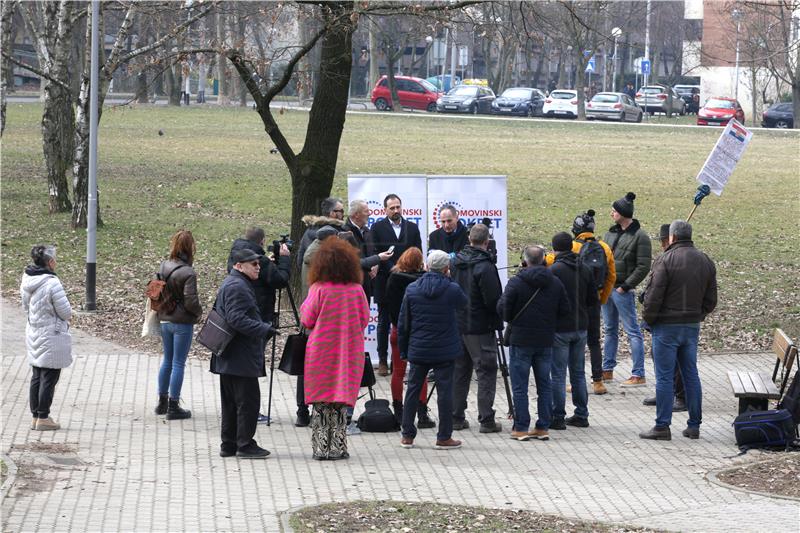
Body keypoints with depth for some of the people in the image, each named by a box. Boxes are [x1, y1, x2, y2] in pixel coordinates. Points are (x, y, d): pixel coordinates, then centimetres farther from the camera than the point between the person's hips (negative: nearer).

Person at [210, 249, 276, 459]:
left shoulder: (230, 284, 19)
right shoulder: (237, 287, -16)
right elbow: (237, 320, -25)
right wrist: (264, 329, -24)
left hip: (228, 359, 11)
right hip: (241, 358, -11)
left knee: (231, 402, 14)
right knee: (248, 400, -6)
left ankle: (228, 444, 18)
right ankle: (245, 444, -3)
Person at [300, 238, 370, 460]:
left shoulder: (318, 289, -10)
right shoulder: (356, 290, -3)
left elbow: (307, 320, -5)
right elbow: (364, 319, 6)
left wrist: (305, 303, 12)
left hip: (321, 352, -2)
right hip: (348, 351, 2)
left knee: (320, 402, 5)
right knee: (341, 403, 7)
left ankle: (320, 448, 5)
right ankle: (337, 448, 6)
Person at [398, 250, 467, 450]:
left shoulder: (412, 289, -2)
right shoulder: (452, 289, -10)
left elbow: (403, 323, 2)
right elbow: (463, 304, 14)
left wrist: (403, 349, 12)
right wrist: (449, 280, 14)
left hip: (418, 350, 2)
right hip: (445, 351, -2)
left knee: (413, 390, 11)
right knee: (444, 391, 3)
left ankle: (407, 435, 14)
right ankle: (444, 437, 4)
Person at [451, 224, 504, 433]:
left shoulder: (456, 262, 3)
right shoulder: (485, 267, -17)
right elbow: (493, 300, -14)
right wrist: (498, 321, 2)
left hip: (457, 326, 6)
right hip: (480, 328, -6)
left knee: (459, 372, 13)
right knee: (486, 371, 0)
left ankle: (456, 417, 15)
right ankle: (486, 420, -2)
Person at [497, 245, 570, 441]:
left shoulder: (516, 283, -12)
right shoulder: (555, 283, 1)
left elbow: (503, 309, -10)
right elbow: (565, 310, 5)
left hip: (521, 340, -4)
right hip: (545, 342, 4)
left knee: (520, 387, 2)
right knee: (544, 385, 12)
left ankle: (521, 428, 2)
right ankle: (543, 427, 12)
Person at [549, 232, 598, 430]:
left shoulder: (554, 270, -14)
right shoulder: (585, 269, 5)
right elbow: (593, 300, 8)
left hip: (560, 329, -6)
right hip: (581, 327, 6)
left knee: (558, 374, -1)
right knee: (578, 373, 15)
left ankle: (558, 417, 0)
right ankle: (581, 415, 18)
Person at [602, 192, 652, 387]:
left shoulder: (640, 236, -10)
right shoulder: (611, 233, 12)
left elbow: (643, 267, -13)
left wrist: (625, 286, -15)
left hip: (623, 291, -8)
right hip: (606, 289, 8)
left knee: (632, 331, -5)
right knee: (610, 330, 16)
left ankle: (638, 375, -5)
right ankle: (607, 370, 25)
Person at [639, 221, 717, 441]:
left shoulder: (666, 260, -14)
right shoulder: (705, 261, 7)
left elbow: (653, 296, -15)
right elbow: (711, 299, 10)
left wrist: (648, 318, -1)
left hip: (667, 326, -6)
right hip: (693, 327, 6)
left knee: (664, 377, -2)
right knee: (691, 375, 12)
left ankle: (662, 426, 0)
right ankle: (694, 425, 14)